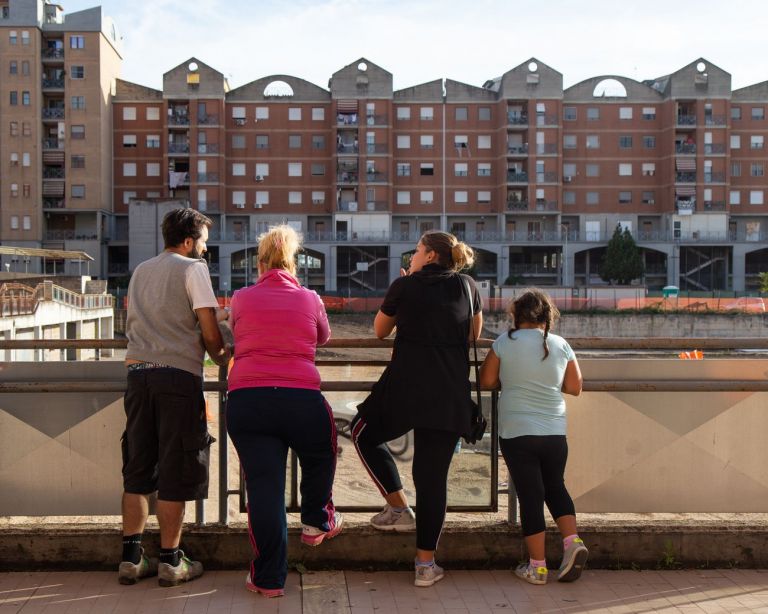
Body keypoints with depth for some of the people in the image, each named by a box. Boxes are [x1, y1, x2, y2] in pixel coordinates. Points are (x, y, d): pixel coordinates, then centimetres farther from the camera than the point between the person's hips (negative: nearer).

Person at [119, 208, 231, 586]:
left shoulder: (140, 271, 20)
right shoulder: (192, 268, -1)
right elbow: (210, 333, -7)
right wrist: (222, 357, 14)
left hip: (138, 371, 6)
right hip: (179, 374, -6)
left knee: (137, 469, 11)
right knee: (175, 470, 2)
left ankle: (131, 558, 14)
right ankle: (170, 561, 9)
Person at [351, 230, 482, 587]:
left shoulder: (405, 286, 3)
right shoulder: (467, 286, 9)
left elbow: (380, 331, 17)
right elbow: (474, 334, 22)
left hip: (405, 388, -3)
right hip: (451, 396, 3)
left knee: (364, 435, 24)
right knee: (433, 476, 7)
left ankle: (399, 508, 18)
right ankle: (426, 564, 10)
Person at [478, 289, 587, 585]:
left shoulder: (504, 342, -5)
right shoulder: (561, 346, 1)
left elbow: (487, 381, 1)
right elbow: (574, 388, 7)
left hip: (516, 433, -2)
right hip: (555, 432, 2)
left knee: (530, 496, 3)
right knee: (555, 486, 21)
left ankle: (537, 567, 7)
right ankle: (573, 542, 4)